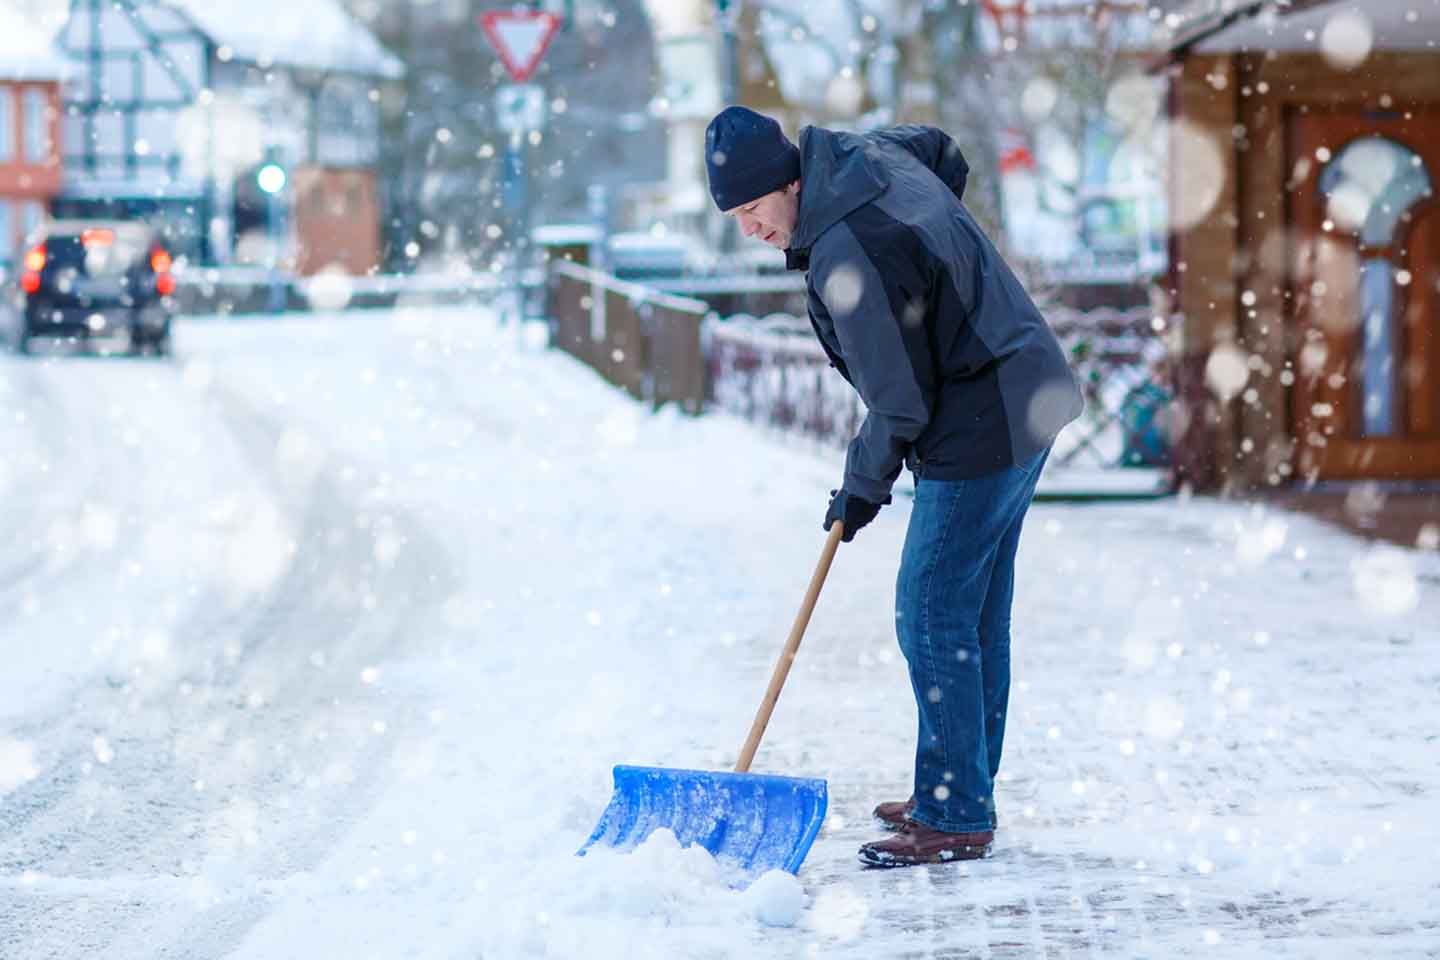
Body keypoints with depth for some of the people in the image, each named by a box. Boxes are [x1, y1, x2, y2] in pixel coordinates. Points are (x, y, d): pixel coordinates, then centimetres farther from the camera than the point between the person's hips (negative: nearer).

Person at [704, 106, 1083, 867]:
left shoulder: (847, 257, -26)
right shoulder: (865, 152, 3)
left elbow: (900, 400, -19)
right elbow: (943, 152, 27)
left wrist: (863, 485, -3)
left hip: (978, 434, -11)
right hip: (1029, 400, 11)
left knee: (932, 617, -6)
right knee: (977, 618, 17)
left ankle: (954, 819, -2)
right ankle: (962, 793, 26)